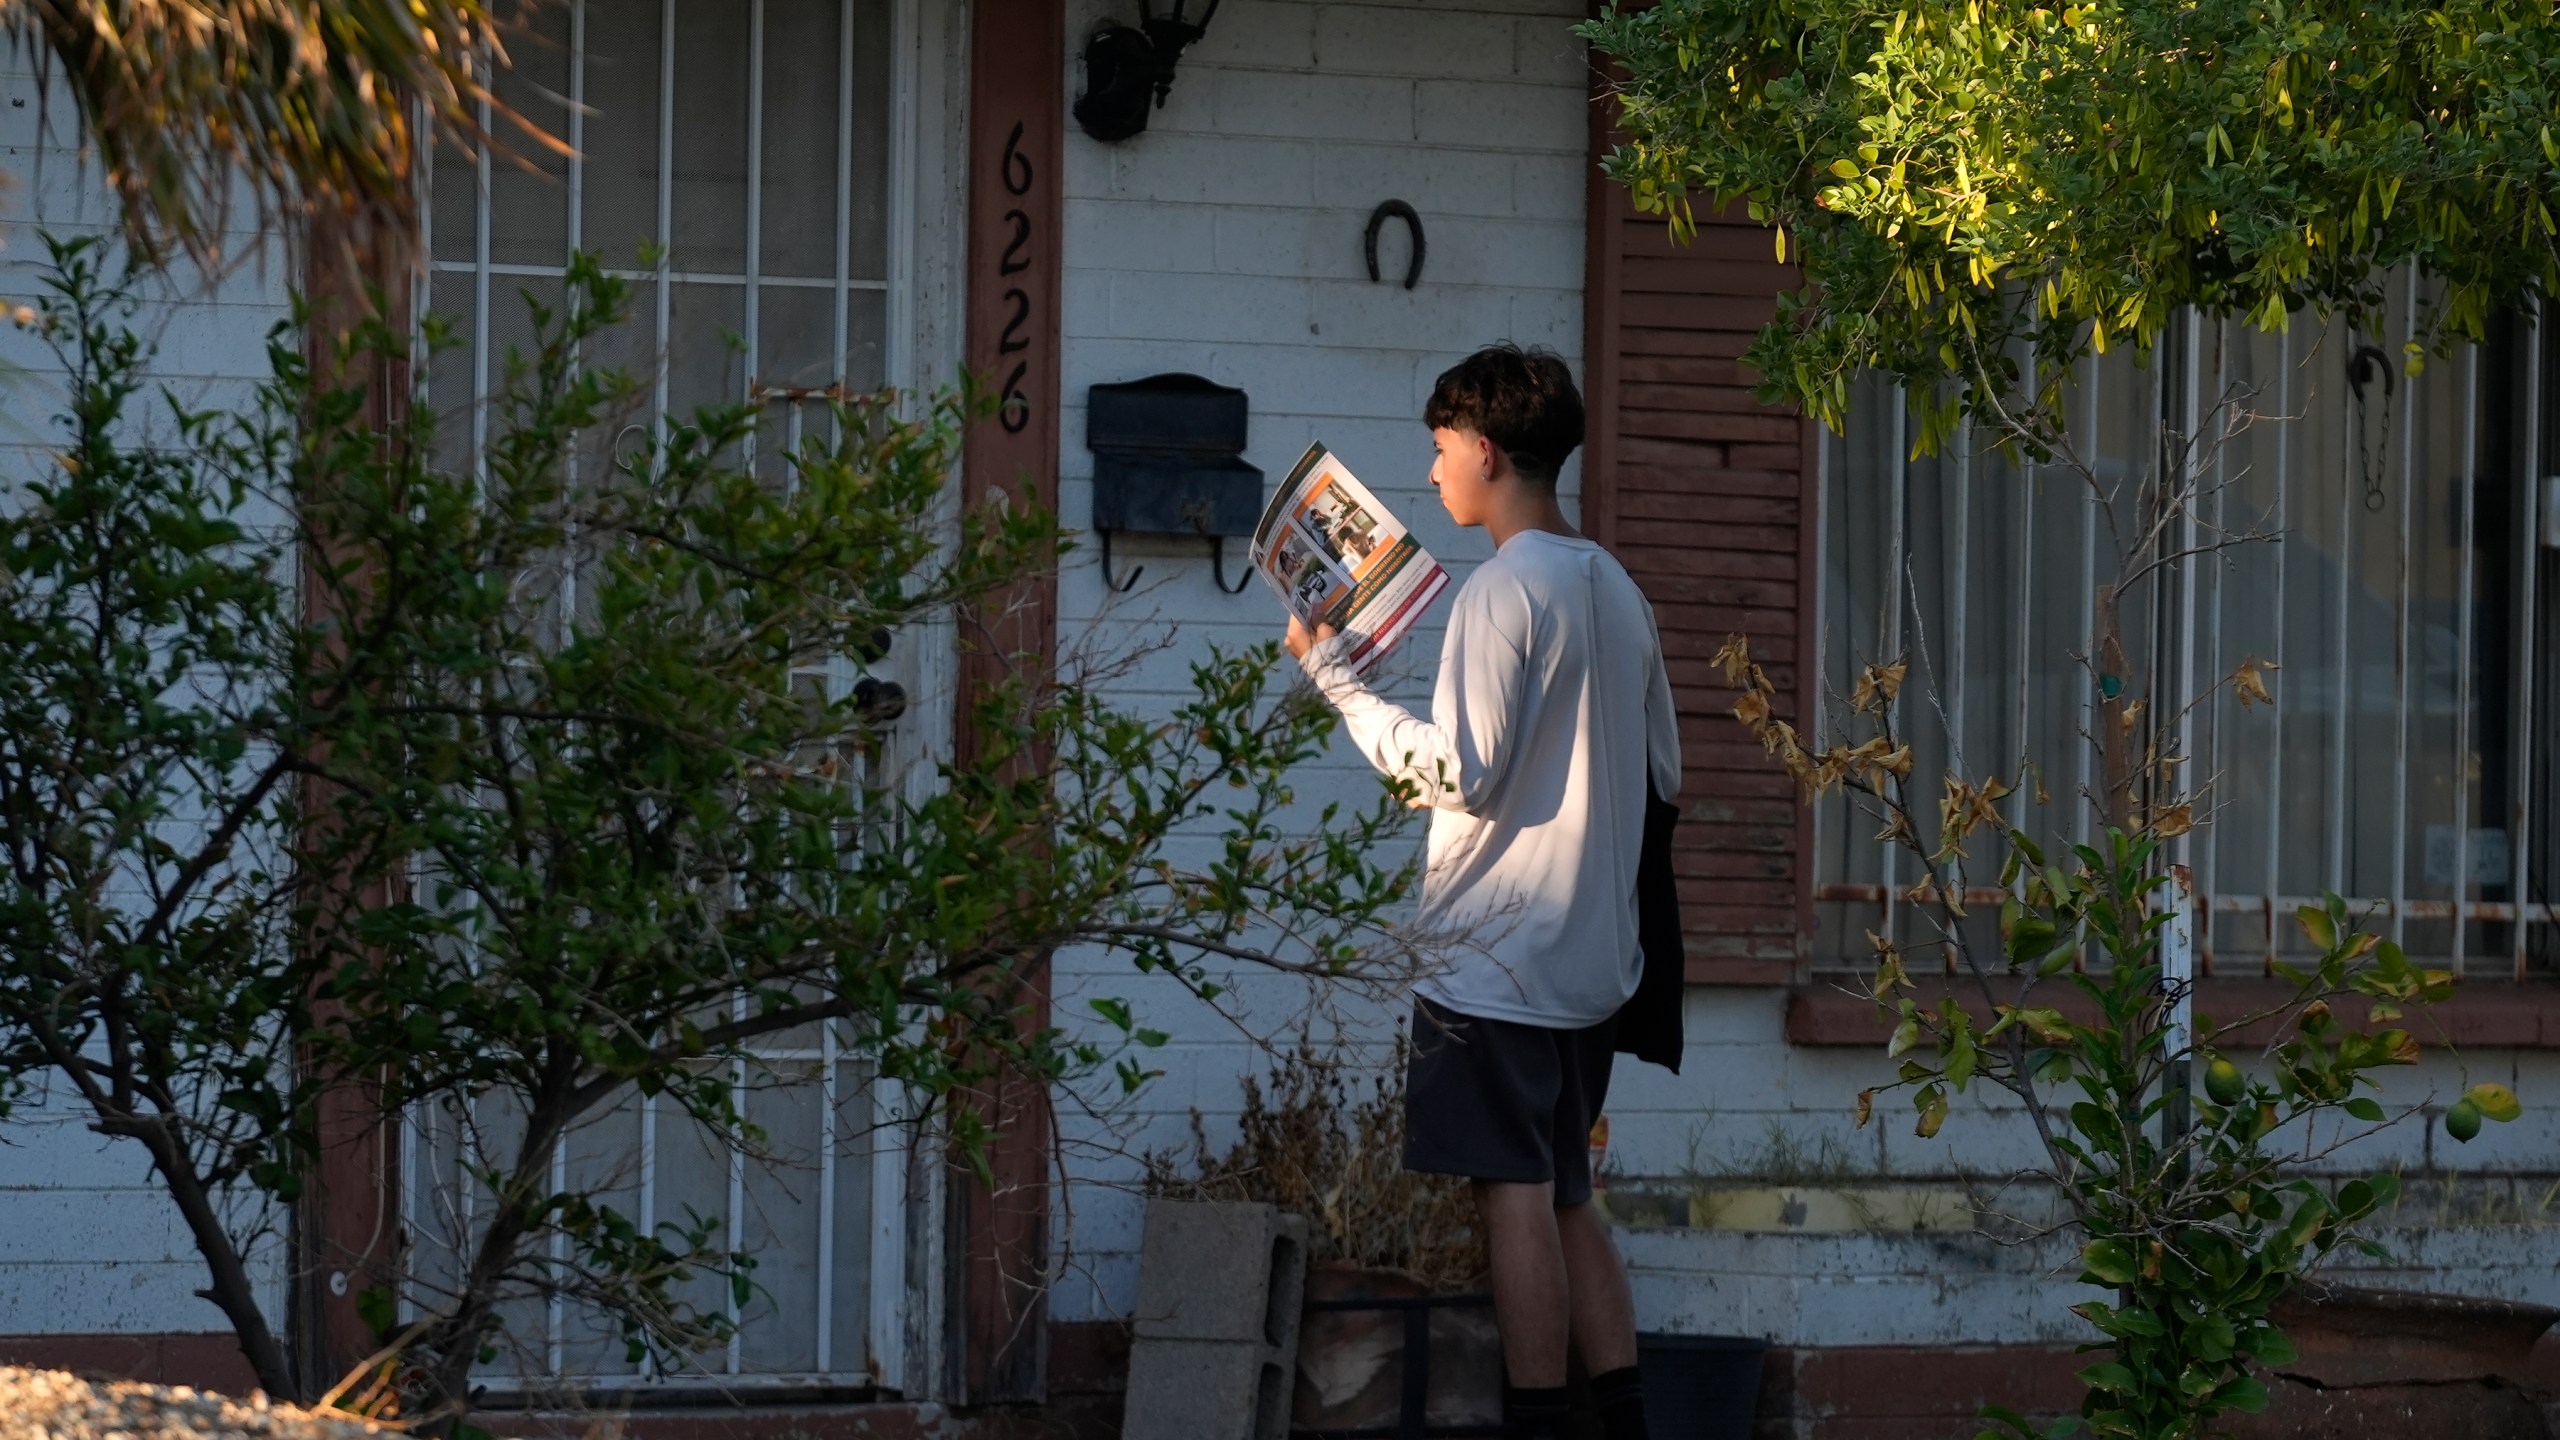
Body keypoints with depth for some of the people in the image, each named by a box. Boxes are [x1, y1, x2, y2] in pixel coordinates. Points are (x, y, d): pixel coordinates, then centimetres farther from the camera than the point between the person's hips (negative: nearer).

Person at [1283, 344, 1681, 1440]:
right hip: (1591, 954, 8)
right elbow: (1661, 774, 17)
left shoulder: (1502, 590, -13)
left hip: (1496, 949, -8)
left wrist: (1336, 679, -10)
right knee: (1567, 1197, 12)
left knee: (1513, 1193, -6)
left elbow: (1459, 772, -17)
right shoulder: (1617, 591, 13)